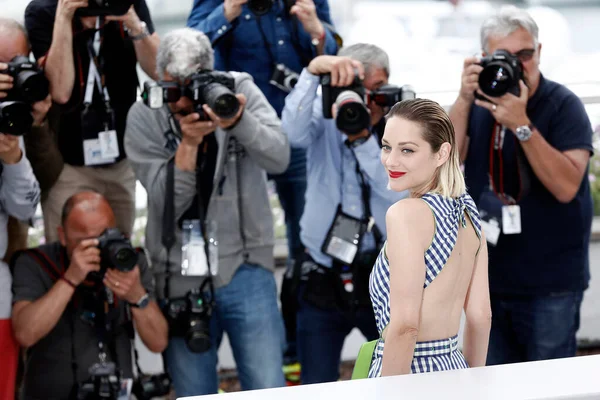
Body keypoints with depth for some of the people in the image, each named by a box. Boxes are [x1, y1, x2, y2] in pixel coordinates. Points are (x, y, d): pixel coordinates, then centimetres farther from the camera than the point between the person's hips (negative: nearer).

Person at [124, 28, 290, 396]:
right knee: (193, 394, 8)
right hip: (181, 278, 1)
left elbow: (279, 158, -15)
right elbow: (167, 202, -10)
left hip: (245, 269, -1)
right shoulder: (144, 118, -2)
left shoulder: (239, 90, -2)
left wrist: (237, 121, -31)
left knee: (268, 390, -5)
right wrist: (188, 142, -23)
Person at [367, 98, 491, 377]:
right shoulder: (467, 212, 8)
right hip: (454, 368, 8)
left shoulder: (407, 213, -14)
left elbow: (405, 325, -19)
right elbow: (480, 315, 11)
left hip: (412, 374, -8)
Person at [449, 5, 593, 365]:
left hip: (550, 283, -5)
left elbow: (566, 186, -22)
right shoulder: (479, 104, 5)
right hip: (489, 278, 5)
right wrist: (464, 99, -19)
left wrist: (521, 126, -29)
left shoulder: (563, 105, -10)